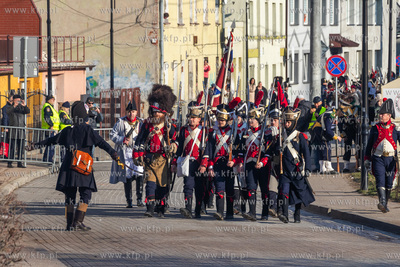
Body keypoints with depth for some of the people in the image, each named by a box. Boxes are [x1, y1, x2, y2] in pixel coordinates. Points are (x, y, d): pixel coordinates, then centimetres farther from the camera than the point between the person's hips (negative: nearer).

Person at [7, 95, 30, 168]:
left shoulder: (22, 108, 15)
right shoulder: (10, 108, 7)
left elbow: (28, 111, -1)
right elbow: (8, 112, -14)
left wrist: (24, 105, -17)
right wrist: (14, 106, -27)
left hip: (21, 131, 4)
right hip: (13, 130, -4)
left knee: (21, 147, 3)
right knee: (12, 147, -7)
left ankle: (20, 163, 8)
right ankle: (9, 163, -5)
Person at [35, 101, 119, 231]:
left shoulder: (67, 131, 11)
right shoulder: (87, 130, -2)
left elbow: (53, 140, 22)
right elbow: (101, 142, -12)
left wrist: (38, 144, 35)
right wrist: (113, 153, -16)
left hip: (68, 167, 5)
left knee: (70, 195, 9)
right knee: (85, 195, -1)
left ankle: (70, 223, 7)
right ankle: (78, 221, -14)